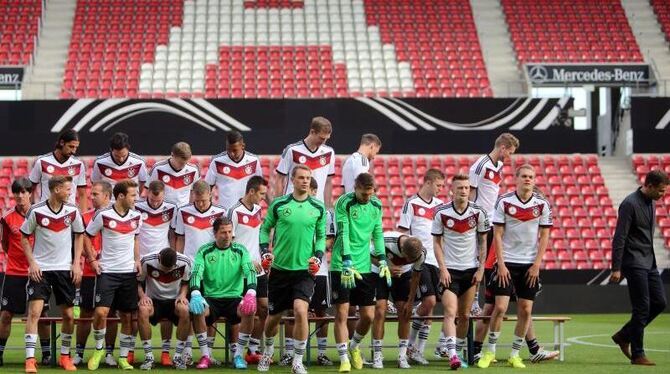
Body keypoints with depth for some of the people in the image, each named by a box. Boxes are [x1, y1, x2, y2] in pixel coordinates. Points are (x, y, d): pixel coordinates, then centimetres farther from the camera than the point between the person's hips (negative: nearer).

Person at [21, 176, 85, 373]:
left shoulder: (72, 211, -2)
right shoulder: (36, 211, -10)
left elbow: (79, 236, 11)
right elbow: (24, 238, 1)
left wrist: (76, 264, 3)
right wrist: (32, 263, -9)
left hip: (65, 268, 3)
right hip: (40, 268, -3)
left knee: (68, 315, 6)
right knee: (34, 311, -14)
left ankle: (65, 356, 24)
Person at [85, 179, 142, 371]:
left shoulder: (136, 216, 4)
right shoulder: (103, 215, -9)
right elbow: (86, 236, 3)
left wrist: (137, 260, 11)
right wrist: (93, 260, -2)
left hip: (129, 272, 4)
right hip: (107, 271, -4)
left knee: (127, 317, 5)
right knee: (101, 312, -15)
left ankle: (123, 358, 15)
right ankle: (99, 349, 7)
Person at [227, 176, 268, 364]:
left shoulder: (257, 210, 11)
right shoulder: (235, 212, -12)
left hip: (258, 269, 7)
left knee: (263, 309, 7)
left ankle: (254, 348, 16)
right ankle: (245, 352, 4)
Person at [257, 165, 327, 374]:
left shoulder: (318, 208, 3)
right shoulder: (278, 204, 0)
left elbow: (321, 236, 13)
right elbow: (265, 229, 10)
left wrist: (318, 256, -2)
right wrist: (265, 251, -4)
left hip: (305, 270, -1)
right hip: (279, 268, 1)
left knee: (300, 310, -21)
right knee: (274, 316, 10)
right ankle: (268, 351, 40)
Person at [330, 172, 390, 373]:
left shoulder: (376, 205, 8)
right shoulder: (344, 203, -10)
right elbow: (343, 234, -16)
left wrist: (382, 260, 7)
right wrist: (347, 264, -25)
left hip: (365, 267, 5)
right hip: (342, 266, -5)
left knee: (368, 315, 4)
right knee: (342, 312, -6)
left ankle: (354, 346, 30)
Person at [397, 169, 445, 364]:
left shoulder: (440, 205, 13)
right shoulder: (411, 204, -4)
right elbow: (402, 234, -3)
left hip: (436, 261, 6)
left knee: (430, 306, 4)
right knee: (429, 301, -15)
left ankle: (418, 350, 10)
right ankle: (410, 344, 1)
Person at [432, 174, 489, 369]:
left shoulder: (478, 212, -3)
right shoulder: (441, 213, -7)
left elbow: (483, 242, 6)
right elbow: (437, 242, 0)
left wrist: (481, 269, 0)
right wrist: (443, 268, -8)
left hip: (471, 270, 2)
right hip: (450, 270, -2)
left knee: (464, 315, 7)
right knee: (450, 312, -15)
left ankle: (459, 351, 21)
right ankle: (452, 354, -24)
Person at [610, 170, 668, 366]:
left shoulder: (650, 203, 12)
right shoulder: (630, 204, -15)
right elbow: (619, 238, -17)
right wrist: (616, 268, -19)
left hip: (649, 262, 9)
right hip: (634, 264, -9)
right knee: (642, 308, -6)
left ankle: (624, 335, 18)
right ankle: (637, 355, 3)